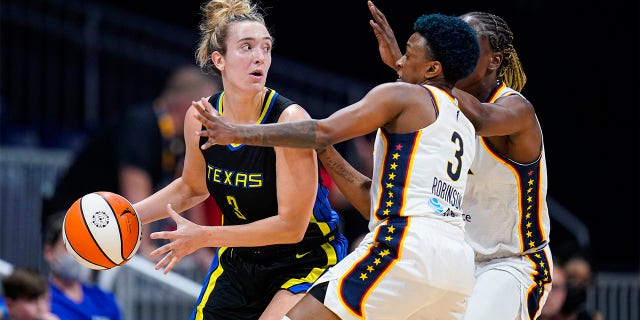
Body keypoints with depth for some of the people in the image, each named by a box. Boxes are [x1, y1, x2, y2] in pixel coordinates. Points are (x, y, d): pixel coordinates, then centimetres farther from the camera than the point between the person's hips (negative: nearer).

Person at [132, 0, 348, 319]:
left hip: (306, 260, -6)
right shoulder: (200, 117, -8)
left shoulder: (289, 119, -25)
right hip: (238, 256, 6)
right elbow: (193, 188, 15)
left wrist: (204, 236, -26)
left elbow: (291, 225, -25)